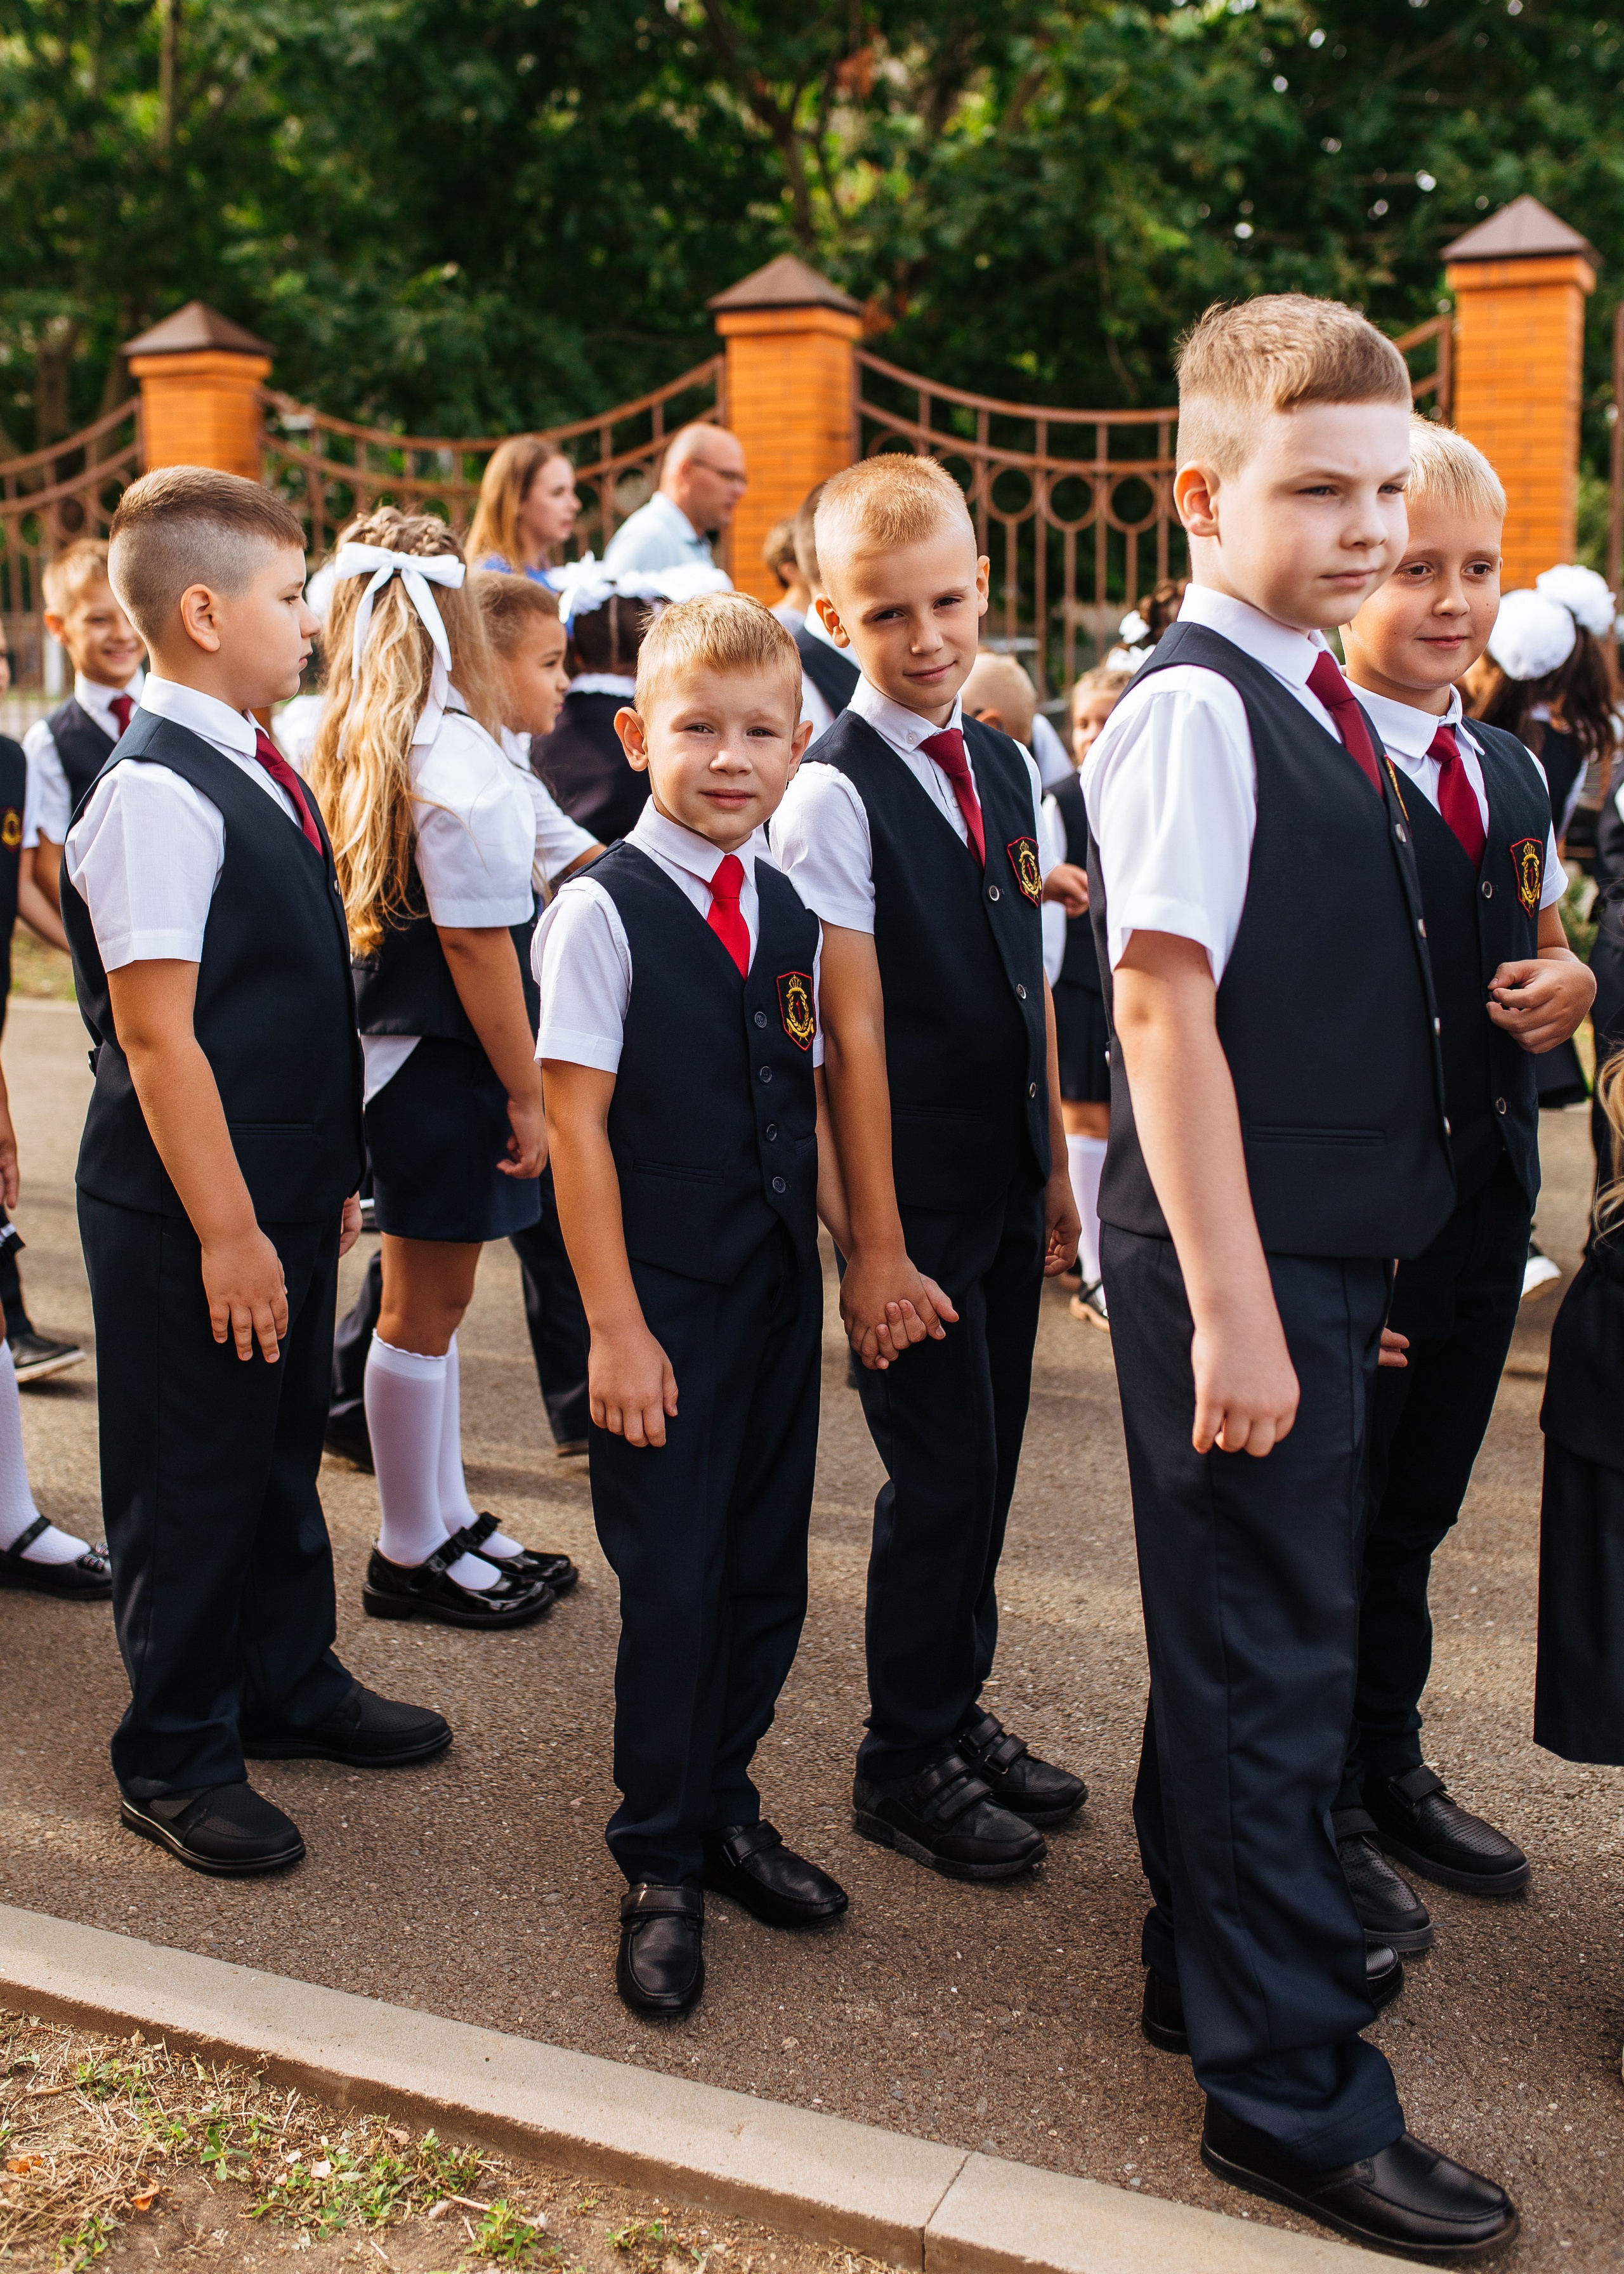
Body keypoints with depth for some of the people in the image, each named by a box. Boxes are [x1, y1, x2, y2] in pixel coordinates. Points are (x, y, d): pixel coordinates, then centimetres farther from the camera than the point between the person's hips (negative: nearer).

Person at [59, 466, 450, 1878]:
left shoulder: (258, 776, 9)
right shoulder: (157, 796, -20)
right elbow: (158, 1035, -22)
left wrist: (327, 1179, 16)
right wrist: (226, 1232, -20)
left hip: (287, 1186, 9)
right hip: (194, 1207, -9)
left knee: (285, 1447, 22)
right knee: (192, 1481, 6)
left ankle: (289, 1682, 41)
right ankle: (177, 1760, 24)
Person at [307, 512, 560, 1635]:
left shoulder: (353, 747, 6)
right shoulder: (459, 757, -19)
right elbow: (477, 944, -19)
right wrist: (525, 1093, -13)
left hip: (404, 1048, 9)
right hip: (449, 1065, -9)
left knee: (434, 1297, 18)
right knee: (427, 1304, 4)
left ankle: (448, 1519, 32)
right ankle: (410, 1556, 18)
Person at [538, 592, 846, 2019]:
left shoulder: (791, 914, 8)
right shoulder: (603, 910, -10)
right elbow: (577, 1125, -12)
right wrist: (615, 1325, -14)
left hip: (779, 1289, 6)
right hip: (663, 1299, -5)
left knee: (768, 1574, 12)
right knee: (671, 1581, 1)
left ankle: (725, 1809, 33)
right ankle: (661, 1865, 20)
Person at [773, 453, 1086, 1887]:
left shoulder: (1009, 767, 8)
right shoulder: (832, 794, -13)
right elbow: (855, 1030, -16)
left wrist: (1058, 1167, 14)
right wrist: (877, 1242, -16)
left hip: (1010, 1185, 7)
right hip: (918, 1189, -6)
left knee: (988, 1460, 14)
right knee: (942, 1471, 0)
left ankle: (960, 1709, 32)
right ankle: (908, 1765, 18)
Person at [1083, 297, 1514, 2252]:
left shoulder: (1309, 704, 11)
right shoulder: (1192, 712, -16)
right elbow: (1163, 1011, -22)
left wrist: (1336, 1275, 15)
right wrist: (1230, 1310, -24)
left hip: (1326, 1242, 9)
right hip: (1238, 1258, -9)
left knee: (1267, 1631, 21)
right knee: (1267, 1654, 0)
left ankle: (1232, 1950, 39)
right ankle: (1290, 2094, 14)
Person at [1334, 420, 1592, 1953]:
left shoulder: (1512, 772, 12)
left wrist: (1570, 982, -1)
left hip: (1485, 1199, 7)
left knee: (1416, 1506, 20)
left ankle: (1392, 1771, 37)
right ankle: (1318, 1818, 24)